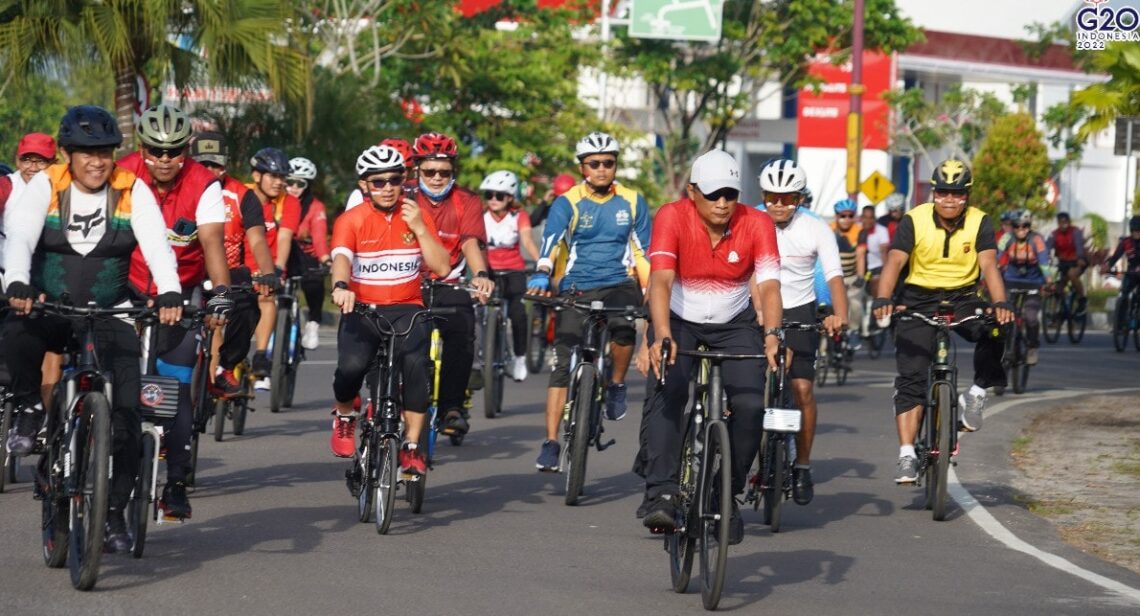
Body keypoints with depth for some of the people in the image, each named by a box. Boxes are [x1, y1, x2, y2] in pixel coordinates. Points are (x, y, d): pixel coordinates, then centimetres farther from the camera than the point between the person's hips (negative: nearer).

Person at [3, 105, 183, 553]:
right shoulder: (44, 186, -5)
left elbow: (157, 246, -15)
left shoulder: (132, 192, -4)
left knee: (126, 412, -11)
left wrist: (169, 293, -35)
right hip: (49, 310, -1)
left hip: (110, 315, 1)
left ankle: (115, 512, 4)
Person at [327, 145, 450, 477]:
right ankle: (344, 414, 8)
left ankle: (412, 446, -16)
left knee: (416, 364, -29)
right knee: (351, 366, -29)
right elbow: (341, 258, -22)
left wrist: (419, 228, -13)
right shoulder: (351, 221, -2)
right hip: (362, 310, -1)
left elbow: (442, 267, -2)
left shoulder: (416, 216, 5)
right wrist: (341, 286, -44)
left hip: (406, 310, 1)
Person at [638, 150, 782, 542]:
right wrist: (661, 335, -45)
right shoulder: (672, 217, -20)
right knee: (666, 395, -26)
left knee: (750, 406, -17)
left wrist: (772, 335, -42)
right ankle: (661, 494, -30)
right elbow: (660, 279, -30)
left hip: (735, 325, 1)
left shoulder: (757, 224, -16)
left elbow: (769, 285, -24)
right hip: (680, 322, -1)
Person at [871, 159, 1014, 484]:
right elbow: (895, 262, -20)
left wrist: (1000, 304, -37)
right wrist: (883, 299, -39)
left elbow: (989, 265, -19)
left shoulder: (979, 222, -7)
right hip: (918, 301, -1)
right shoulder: (914, 220, -10)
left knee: (995, 330, -30)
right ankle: (907, 456, -10)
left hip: (962, 299, 1)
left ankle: (976, 394, -8)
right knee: (911, 379, -11)